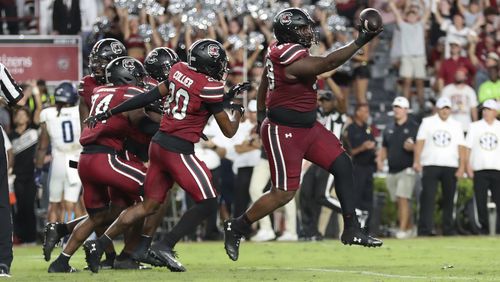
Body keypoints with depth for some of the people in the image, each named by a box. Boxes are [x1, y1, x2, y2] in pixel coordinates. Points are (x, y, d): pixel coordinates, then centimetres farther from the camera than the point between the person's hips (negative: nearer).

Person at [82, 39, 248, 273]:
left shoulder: (179, 70, 7)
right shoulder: (210, 88, -12)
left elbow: (149, 97, 10)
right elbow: (228, 131, -4)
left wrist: (108, 114, 16)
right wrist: (238, 112, 17)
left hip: (158, 143, 8)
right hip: (178, 150, -8)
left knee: (149, 205, 14)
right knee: (207, 203, 0)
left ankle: (98, 245, 11)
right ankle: (165, 246, -5)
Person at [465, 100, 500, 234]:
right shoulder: (475, 126, 10)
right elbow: (468, 147, 7)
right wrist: (468, 166, -3)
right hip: (479, 170, 0)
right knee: (481, 201, -1)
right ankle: (484, 228, 6)